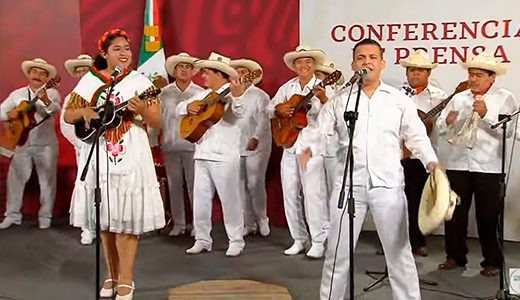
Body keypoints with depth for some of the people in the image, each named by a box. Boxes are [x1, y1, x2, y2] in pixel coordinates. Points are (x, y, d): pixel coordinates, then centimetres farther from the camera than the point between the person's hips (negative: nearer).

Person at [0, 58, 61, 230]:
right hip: (22, 143, 3)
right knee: (15, 178, 6)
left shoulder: (51, 93, -3)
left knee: (47, 180, 2)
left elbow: (56, 110, -22)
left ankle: (45, 216, 13)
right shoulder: (17, 94, 8)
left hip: (46, 144, -3)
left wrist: (46, 101, -43)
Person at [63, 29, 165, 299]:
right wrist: (85, 111, -10)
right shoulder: (90, 81, 7)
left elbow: (157, 122, -2)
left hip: (131, 158, -3)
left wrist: (141, 110, -21)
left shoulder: (139, 81, 1)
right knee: (104, 217, 8)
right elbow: (67, 116, 10)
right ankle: (112, 274, 23)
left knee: (127, 217, -4)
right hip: (98, 157, 3)